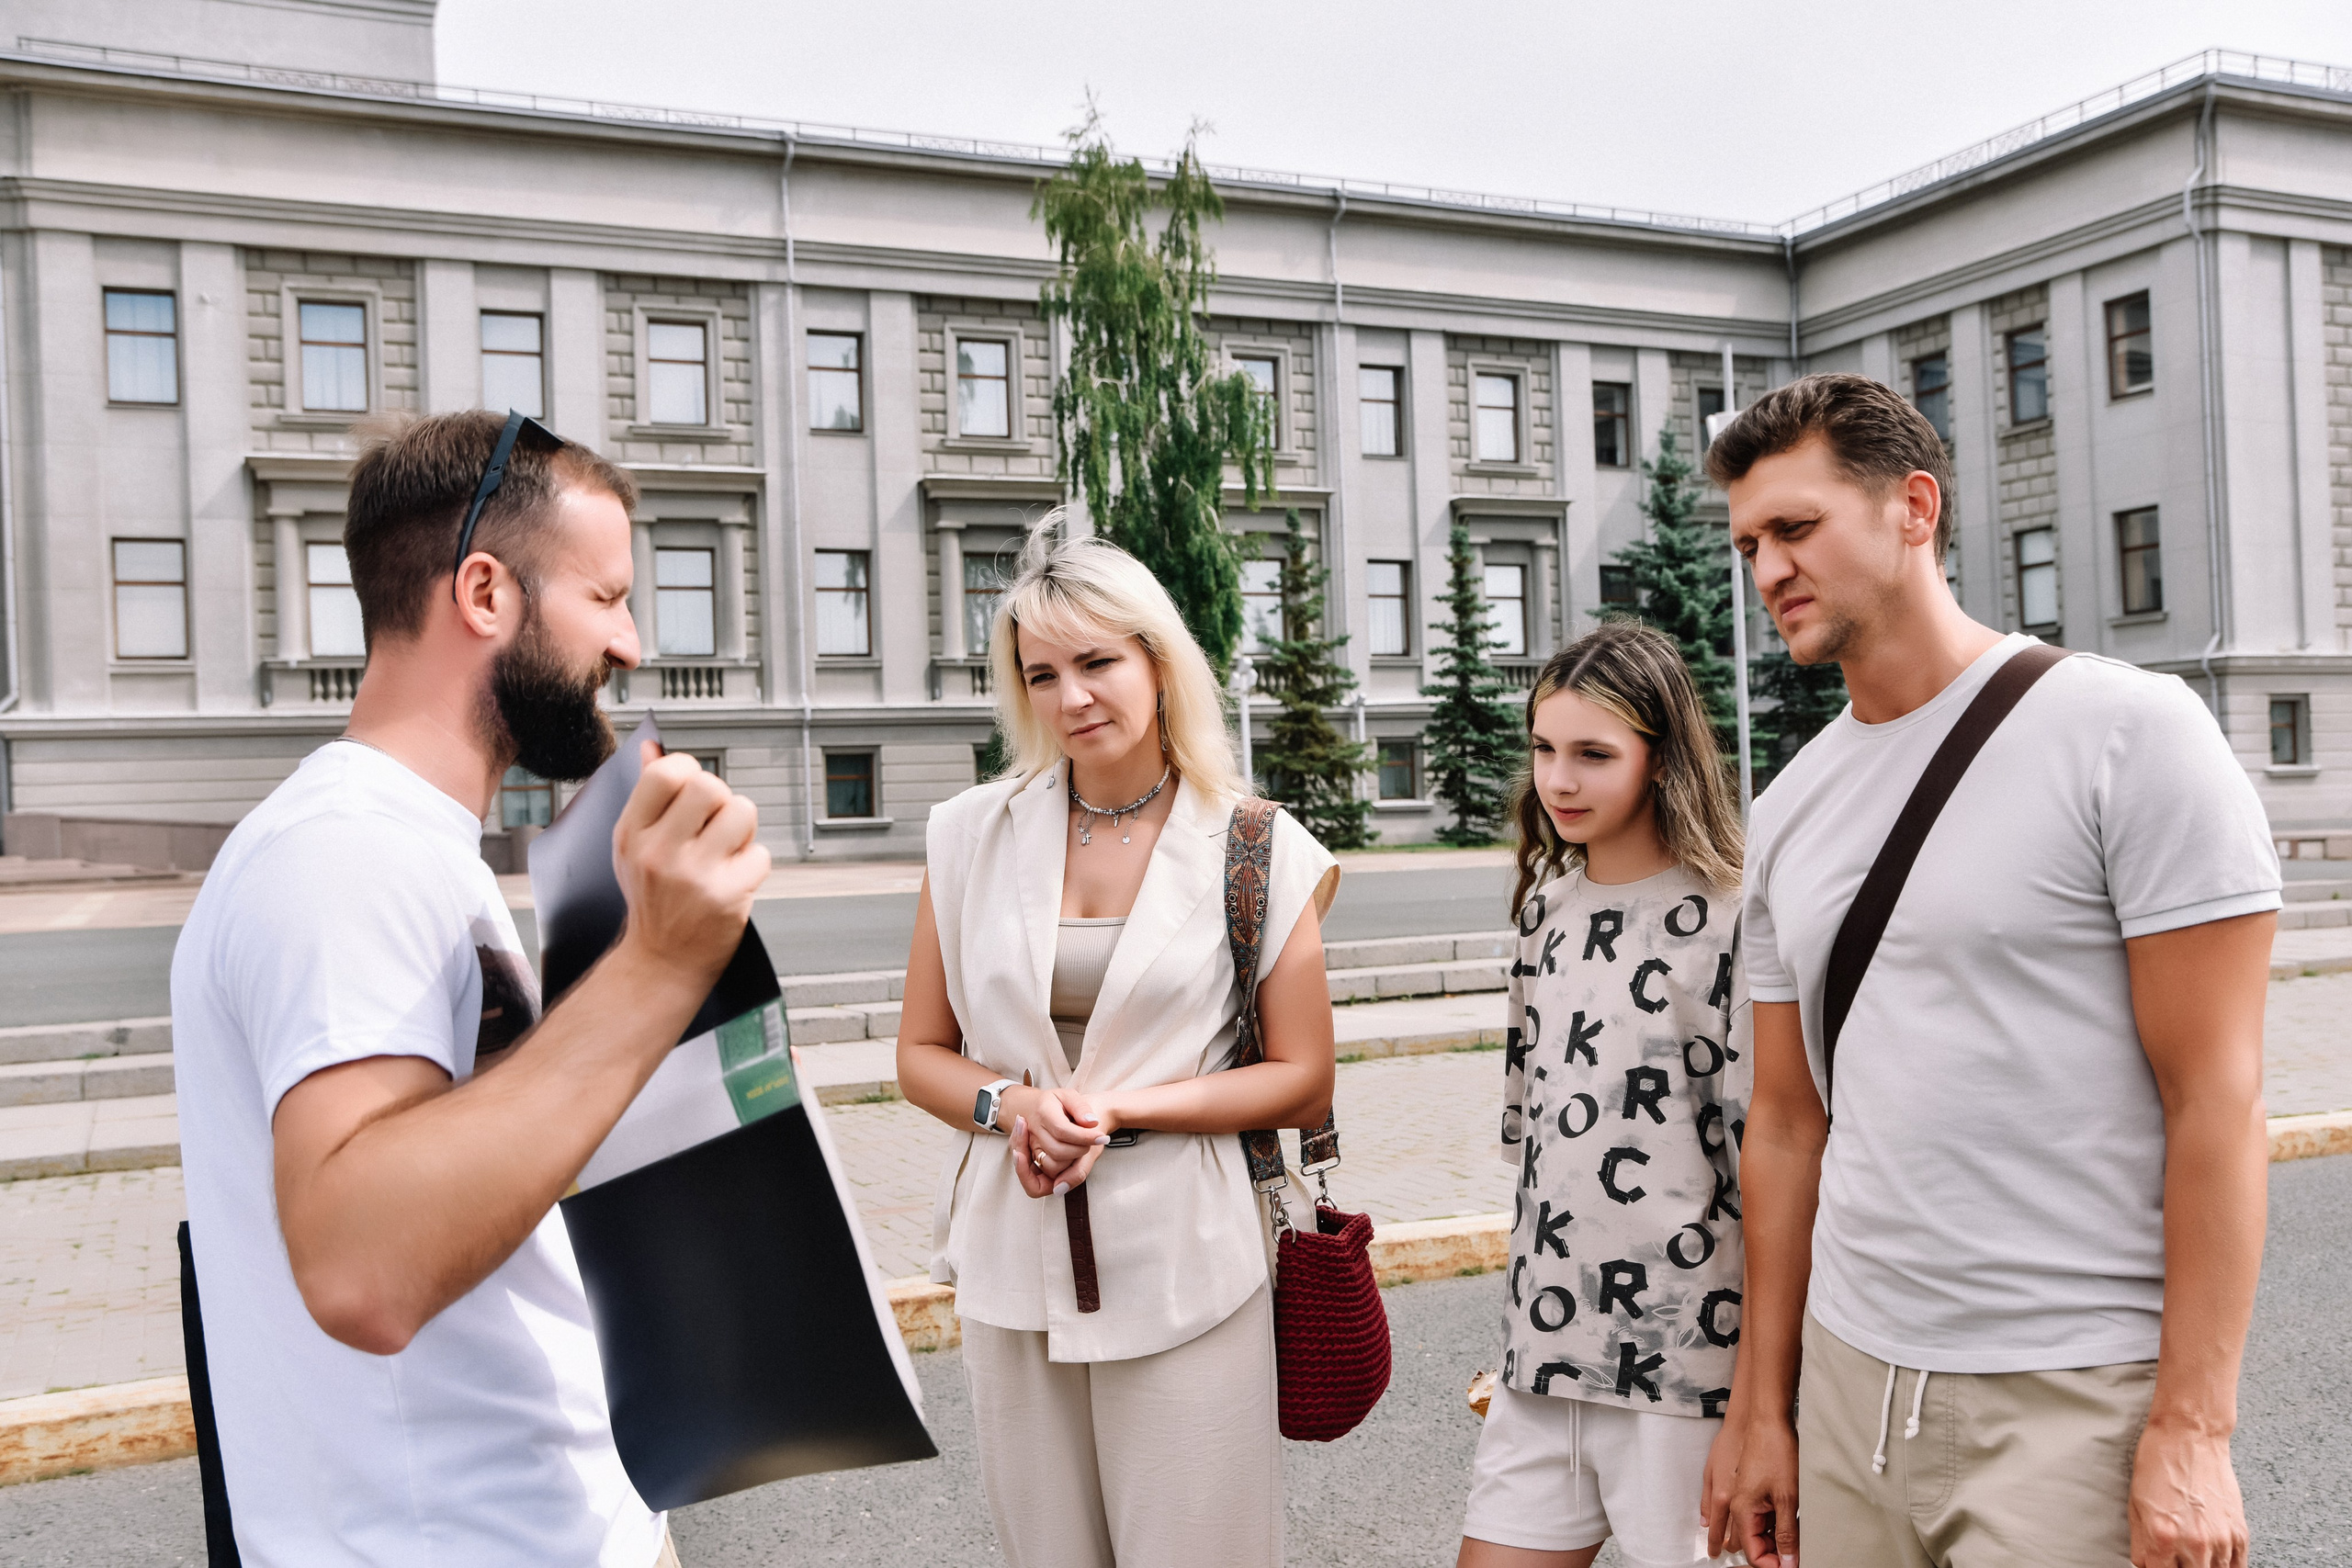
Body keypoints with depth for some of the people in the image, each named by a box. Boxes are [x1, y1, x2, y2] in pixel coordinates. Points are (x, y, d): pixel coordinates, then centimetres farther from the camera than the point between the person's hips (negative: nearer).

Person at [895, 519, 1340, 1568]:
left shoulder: (1260, 851, -3)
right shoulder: (973, 834, 3)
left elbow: (1303, 1083, -2)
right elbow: (922, 1055, 9)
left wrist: (1118, 1108, -14)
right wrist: (1012, 1105, -13)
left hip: (1184, 1269, -2)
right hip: (1013, 1264, 3)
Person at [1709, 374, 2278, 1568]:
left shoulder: (2127, 731, -9)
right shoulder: (1787, 810, 8)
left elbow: (2215, 1095, -11)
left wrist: (2192, 1430, -14)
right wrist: (1767, 1410, 12)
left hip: (2076, 1398, -5)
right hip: (1855, 1380, 5)